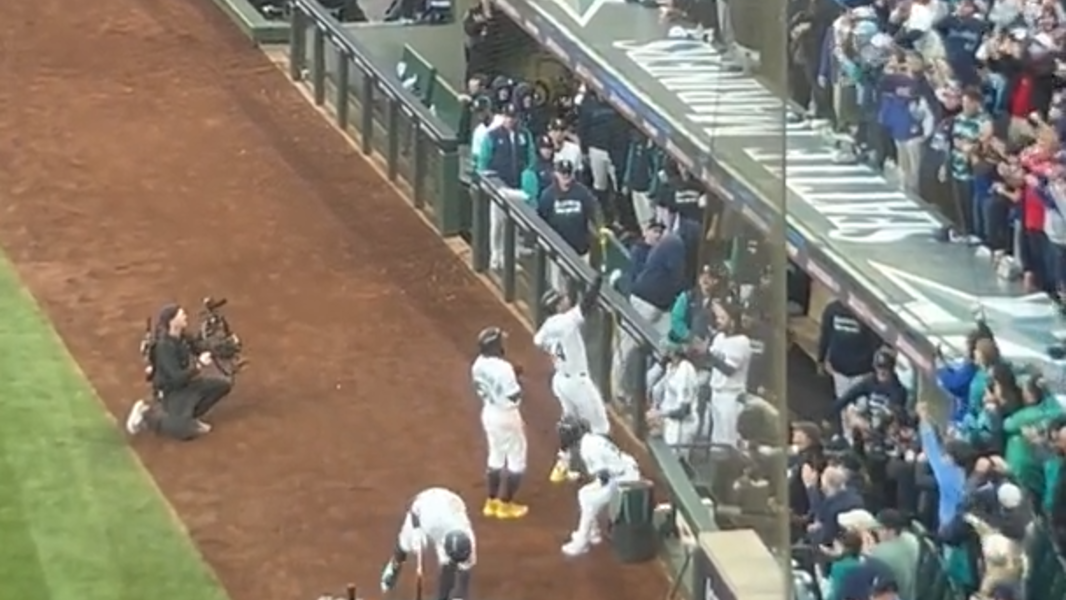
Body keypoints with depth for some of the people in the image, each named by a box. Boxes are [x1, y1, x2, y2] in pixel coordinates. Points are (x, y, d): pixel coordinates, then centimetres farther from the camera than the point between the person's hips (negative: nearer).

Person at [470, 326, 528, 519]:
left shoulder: (478, 365, -4)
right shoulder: (503, 368, -29)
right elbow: (515, 398, -25)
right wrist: (516, 381, -10)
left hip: (489, 414, 8)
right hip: (506, 416, -8)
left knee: (496, 456, 23)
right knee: (516, 459, 9)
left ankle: (492, 502, 30)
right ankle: (505, 504, 15)